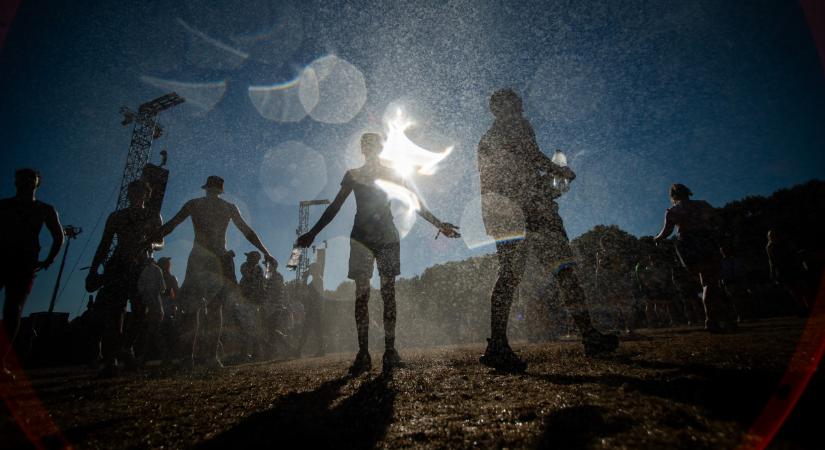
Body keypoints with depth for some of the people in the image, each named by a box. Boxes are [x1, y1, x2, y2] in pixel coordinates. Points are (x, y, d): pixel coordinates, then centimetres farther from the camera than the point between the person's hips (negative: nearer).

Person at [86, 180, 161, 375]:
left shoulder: (154, 217, 16)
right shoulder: (116, 217, 18)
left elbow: (160, 243, 10)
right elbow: (104, 245, 14)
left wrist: (150, 244, -14)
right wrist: (93, 270, 5)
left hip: (142, 268, -1)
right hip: (118, 267, 1)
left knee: (141, 311, -14)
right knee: (110, 310, -14)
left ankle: (124, 348, 4)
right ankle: (111, 359, -13)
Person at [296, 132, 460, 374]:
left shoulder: (392, 174, 9)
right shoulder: (353, 175, 9)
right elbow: (335, 207, 11)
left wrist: (438, 224, 8)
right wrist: (312, 233, 10)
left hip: (388, 237, 0)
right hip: (361, 238, 0)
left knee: (388, 294, -2)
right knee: (361, 295, -5)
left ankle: (390, 350, 2)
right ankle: (363, 354, -2)